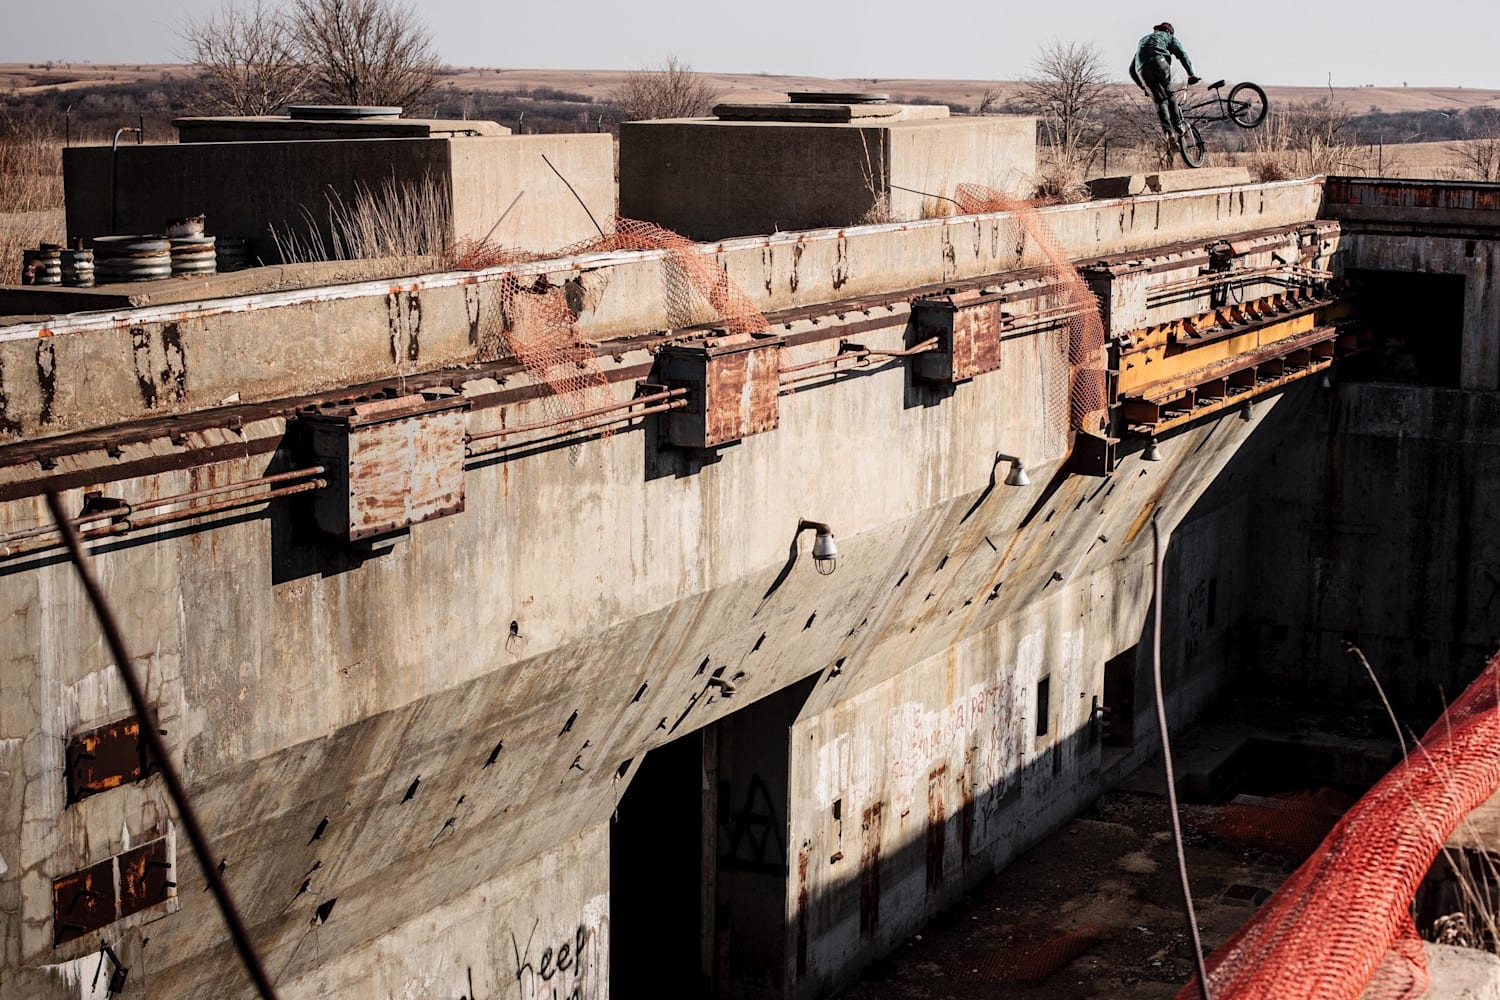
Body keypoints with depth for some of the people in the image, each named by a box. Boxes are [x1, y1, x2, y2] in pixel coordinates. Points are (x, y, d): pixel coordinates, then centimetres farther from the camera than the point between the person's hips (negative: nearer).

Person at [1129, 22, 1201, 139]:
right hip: (1159, 63, -3)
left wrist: (1144, 87, 45)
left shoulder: (1143, 40, 42)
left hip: (1142, 70, 3)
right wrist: (1191, 74, 9)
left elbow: (1132, 70, 39)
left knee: (1160, 101, 10)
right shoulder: (1168, 37, 30)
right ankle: (1178, 126, 12)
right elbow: (1182, 55, 10)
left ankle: (1168, 132, -3)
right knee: (1169, 94, 19)